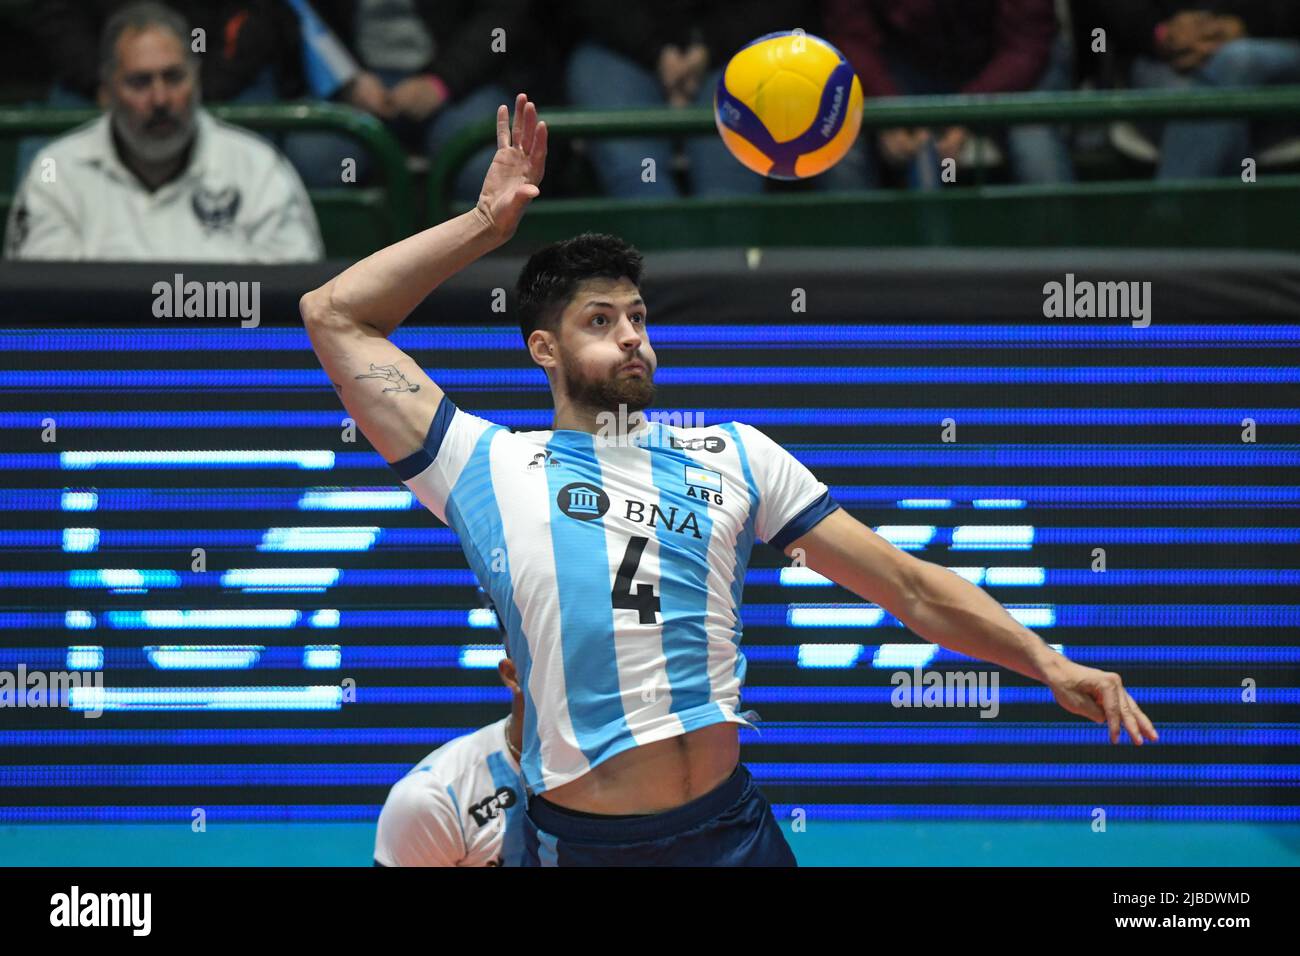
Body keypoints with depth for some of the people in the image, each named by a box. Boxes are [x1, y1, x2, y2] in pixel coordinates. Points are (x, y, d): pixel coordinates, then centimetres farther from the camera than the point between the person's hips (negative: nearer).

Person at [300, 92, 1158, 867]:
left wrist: (1047, 662, 2)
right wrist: (491, 221, 10)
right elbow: (336, 315, 6)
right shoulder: (490, 471, 6)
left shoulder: (733, 455, 12)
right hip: (579, 845, -2)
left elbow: (910, 587, 12)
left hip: (732, 829, 2)